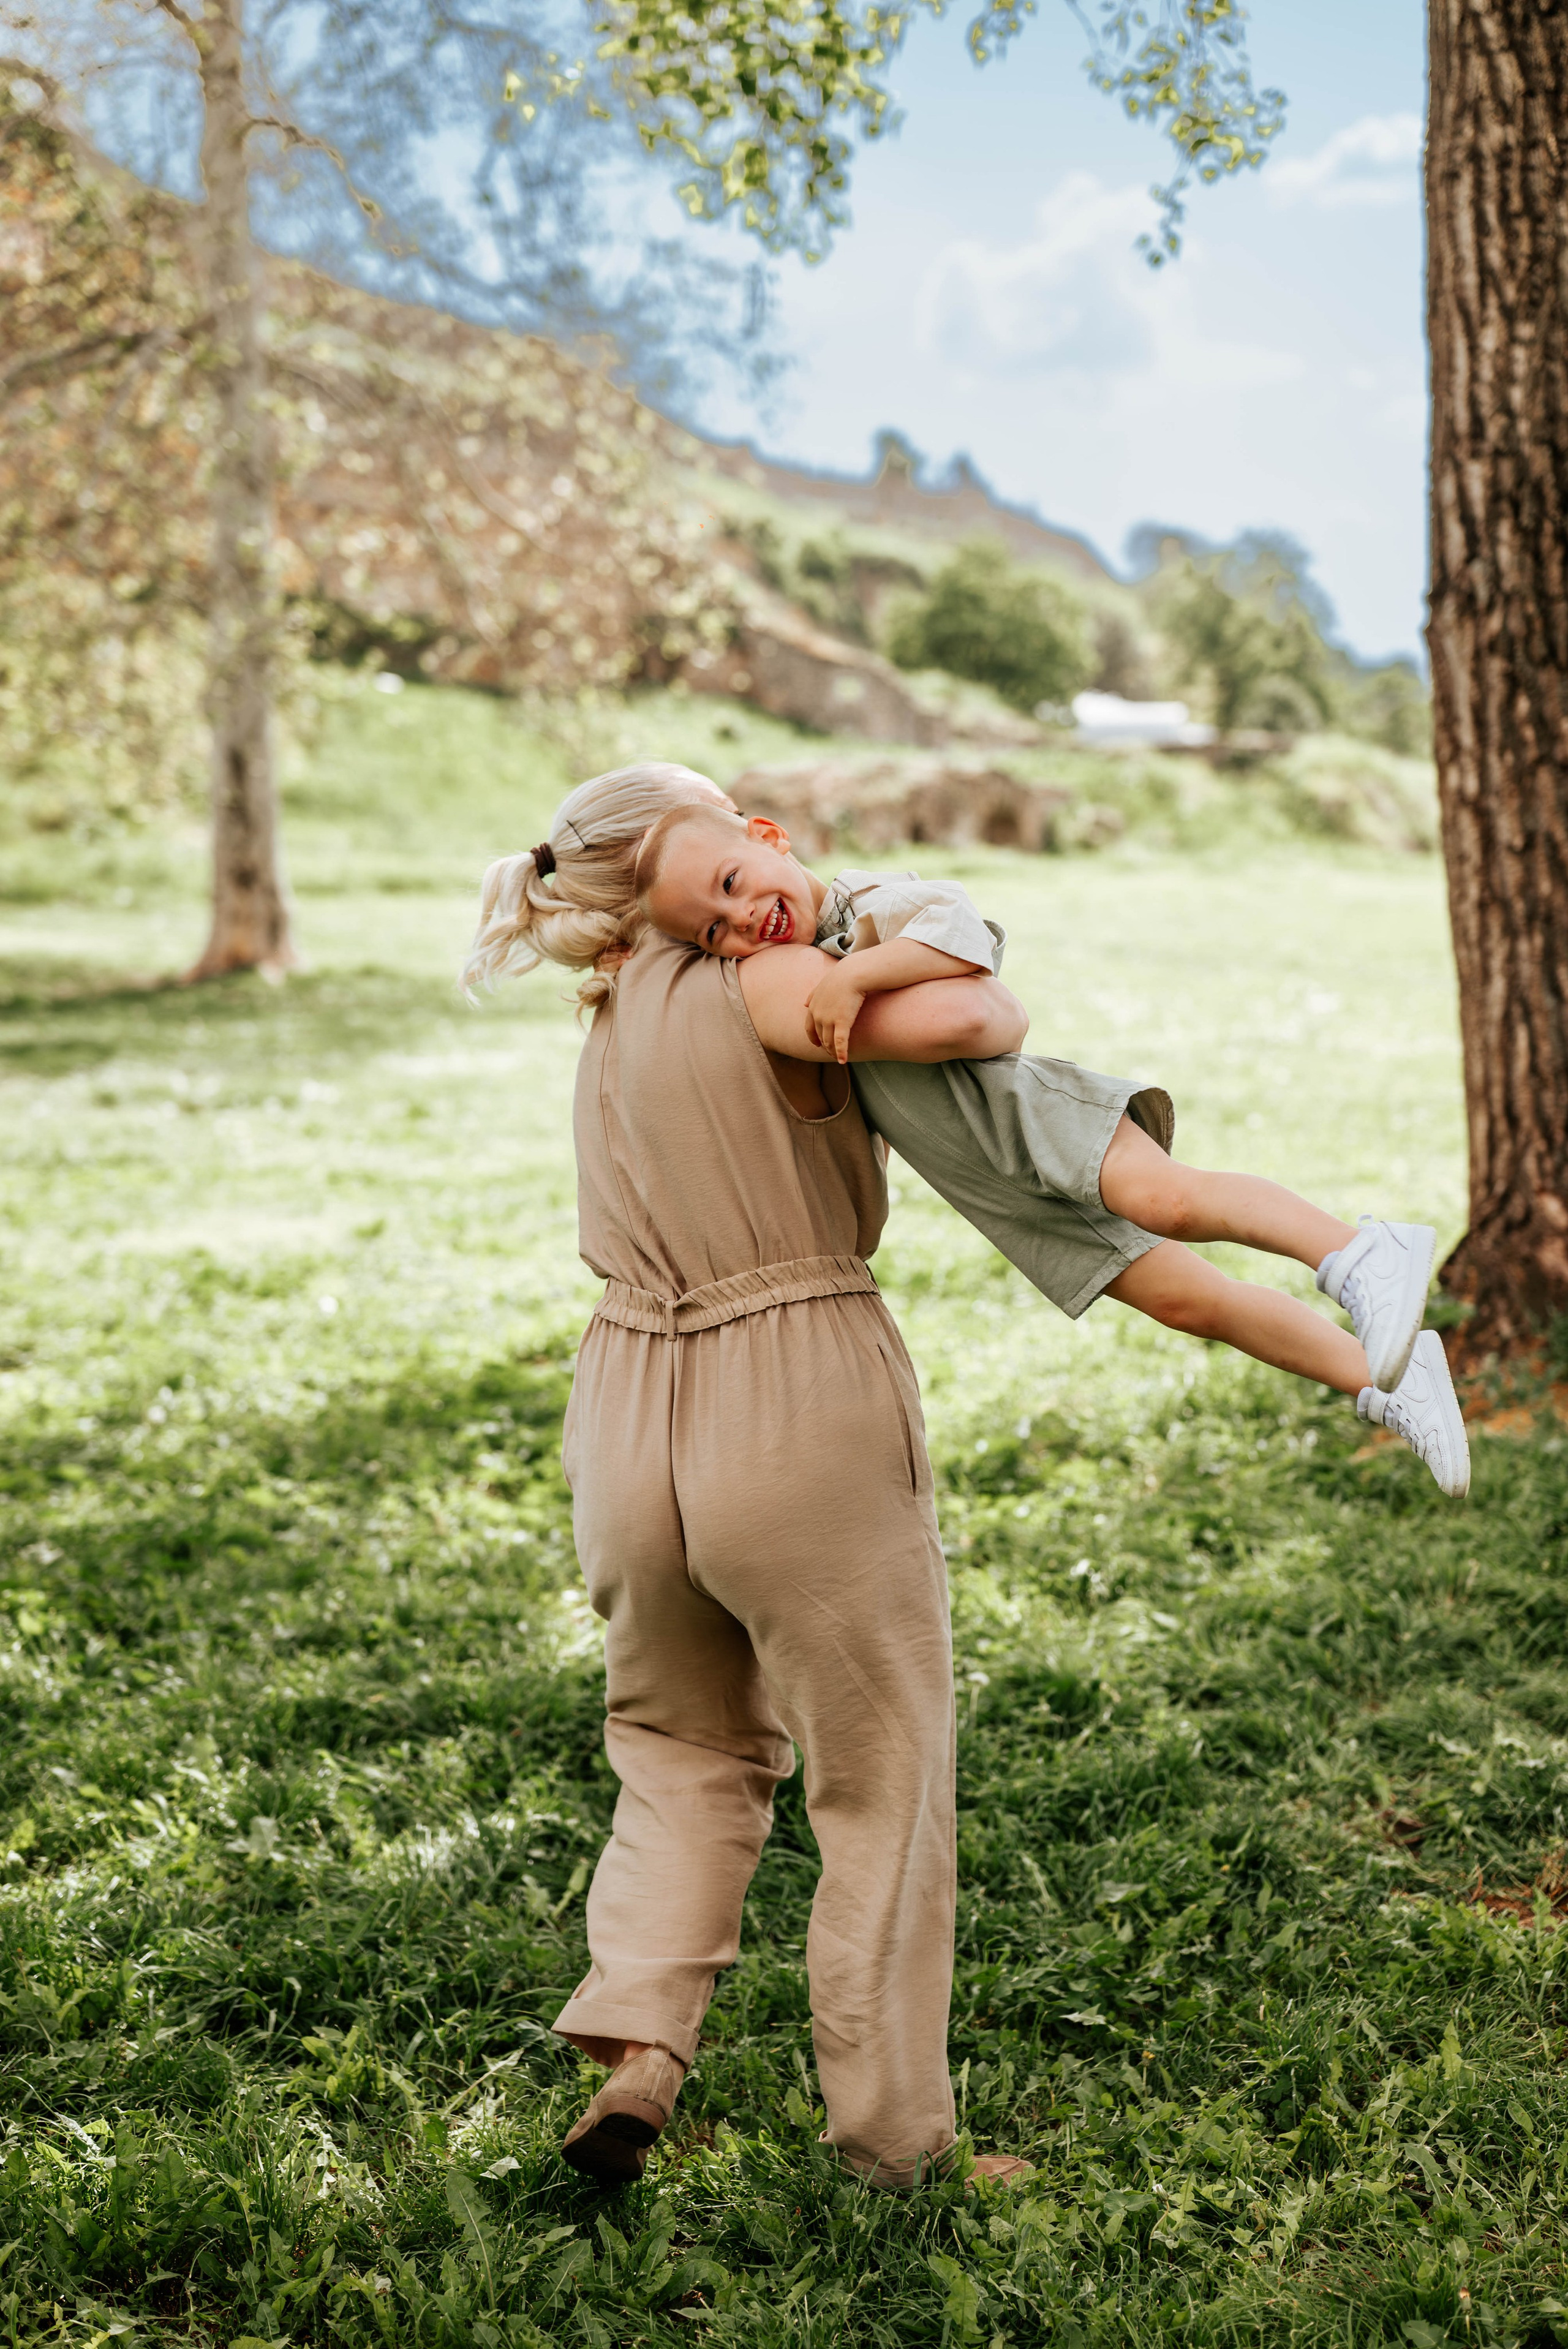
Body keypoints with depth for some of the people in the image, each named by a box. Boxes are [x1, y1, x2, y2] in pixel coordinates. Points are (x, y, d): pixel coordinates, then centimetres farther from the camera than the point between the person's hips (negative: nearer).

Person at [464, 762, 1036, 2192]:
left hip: (633, 1430, 7)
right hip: (808, 1427, -7)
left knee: (686, 1753, 27)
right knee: (886, 1791, 10)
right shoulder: (740, 988, -9)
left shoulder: (612, 1040, 16)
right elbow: (959, 1019, -20)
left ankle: (637, 2052, 9)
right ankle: (897, 2141, 20)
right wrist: (1004, 1016, 1)